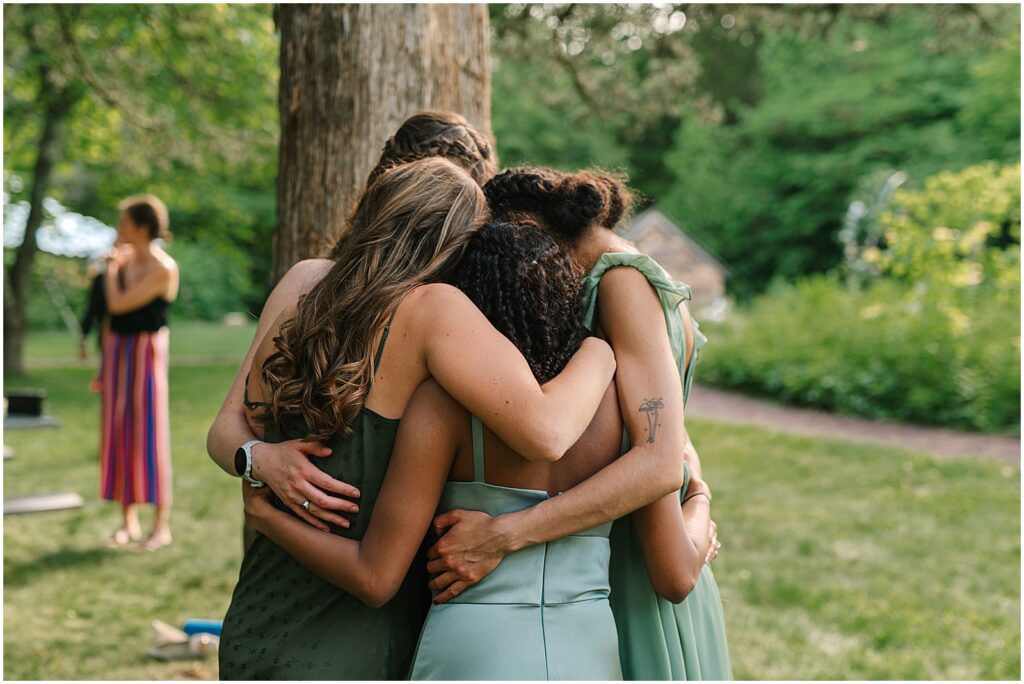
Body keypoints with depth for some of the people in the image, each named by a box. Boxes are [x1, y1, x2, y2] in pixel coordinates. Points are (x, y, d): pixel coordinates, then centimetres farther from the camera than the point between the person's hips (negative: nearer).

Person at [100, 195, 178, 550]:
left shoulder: (163, 268, -15)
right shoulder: (125, 258, 9)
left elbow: (118, 304, -20)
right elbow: (112, 315, 14)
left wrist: (112, 267, -4)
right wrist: (106, 364, 15)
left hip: (146, 352, -7)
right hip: (117, 351, 7)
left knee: (149, 432, -5)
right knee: (119, 432, 6)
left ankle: (162, 524, 4)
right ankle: (128, 521, 14)